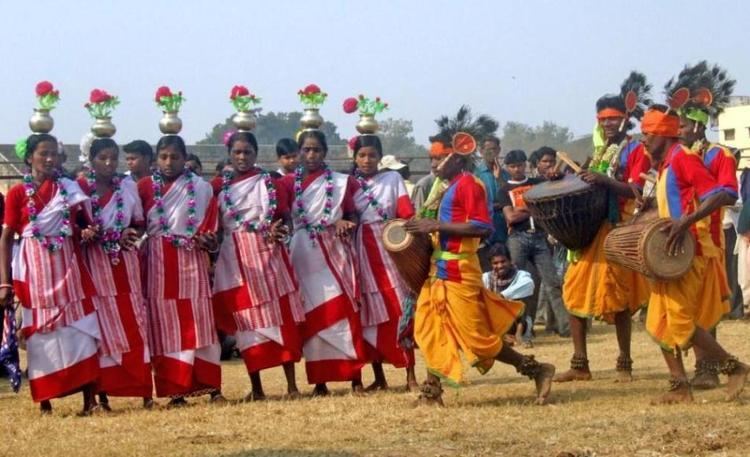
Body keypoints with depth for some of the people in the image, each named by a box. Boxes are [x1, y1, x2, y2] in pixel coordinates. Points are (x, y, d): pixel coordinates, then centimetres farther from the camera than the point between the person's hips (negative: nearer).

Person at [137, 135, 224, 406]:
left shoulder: (201, 188, 6)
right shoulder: (146, 187, 6)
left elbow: (209, 228, 5)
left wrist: (206, 239, -13)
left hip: (191, 261, 0)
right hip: (158, 264, 0)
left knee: (198, 323, -2)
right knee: (165, 326, 0)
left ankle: (212, 386, 1)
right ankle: (175, 391, 2)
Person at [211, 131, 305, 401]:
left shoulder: (269, 182, 5)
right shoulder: (218, 185, 7)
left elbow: (285, 216, 2)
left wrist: (278, 230, -17)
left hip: (267, 252, -1)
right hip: (235, 258, 1)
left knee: (281, 316, -2)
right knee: (246, 321, 3)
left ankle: (291, 384, 1)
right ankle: (256, 387, 7)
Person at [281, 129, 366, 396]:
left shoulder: (341, 182, 7)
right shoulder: (289, 183, 6)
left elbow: (353, 215, 9)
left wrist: (345, 224, -12)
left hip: (335, 251, 0)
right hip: (304, 254, 0)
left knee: (345, 309, -5)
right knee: (313, 314, 1)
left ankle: (355, 376, -1)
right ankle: (319, 380, 4)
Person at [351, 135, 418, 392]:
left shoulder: (393, 178, 6)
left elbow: (407, 214, -1)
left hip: (391, 248, -1)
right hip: (362, 252, 1)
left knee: (400, 311, -4)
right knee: (370, 314, 3)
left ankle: (411, 375, -1)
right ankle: (379, 377, 9)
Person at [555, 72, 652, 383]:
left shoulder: (635, 151, -1)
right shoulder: (600, 152, 21)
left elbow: (635, 190, -14)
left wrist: (604, 181, -27)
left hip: (618, 229, -7)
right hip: (589, 227, 7)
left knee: (616, 296, -8)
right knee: (575, 291, 1)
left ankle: (625, 364, 2)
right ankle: (580, 364, 5)